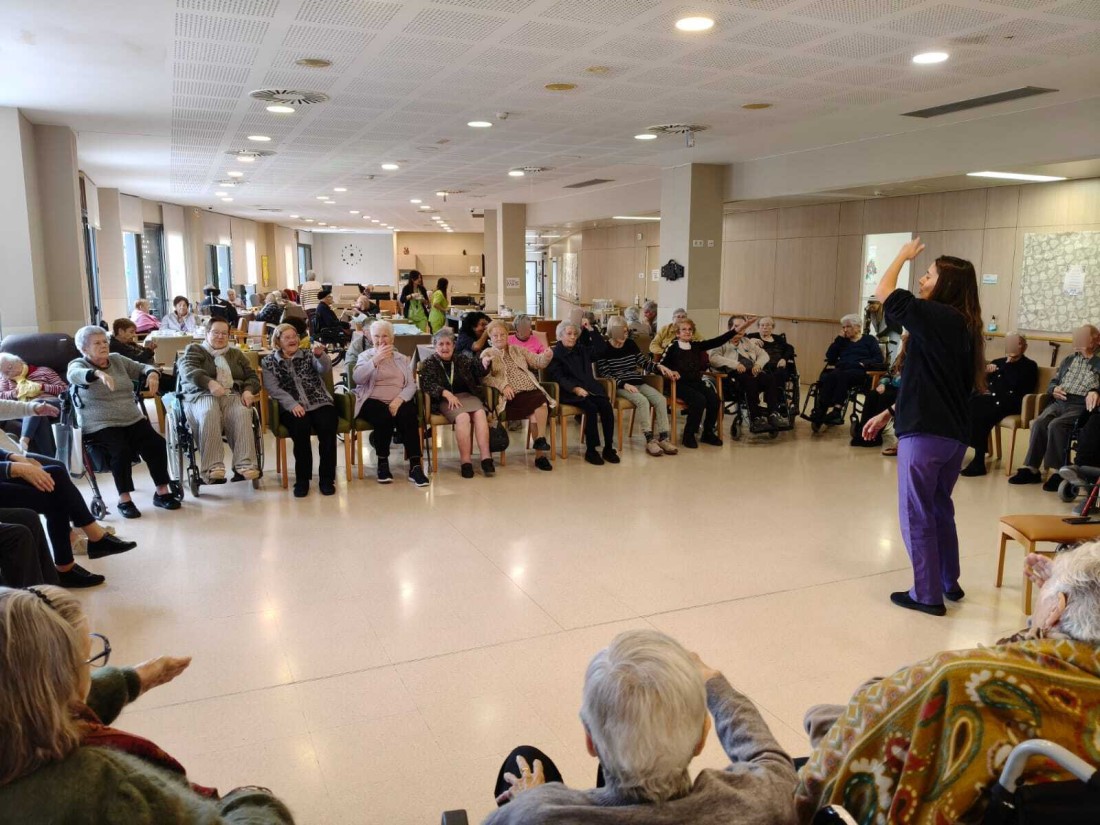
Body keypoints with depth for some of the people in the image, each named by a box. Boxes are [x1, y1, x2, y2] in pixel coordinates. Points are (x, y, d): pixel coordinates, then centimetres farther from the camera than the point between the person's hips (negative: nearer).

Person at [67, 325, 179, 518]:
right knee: (121, 451, -30)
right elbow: (74, 375, -24)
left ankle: (162, 492, -7)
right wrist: (98, 374, -46)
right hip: (101, 426, -5)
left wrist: (152, 373, -12)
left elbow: (141, 368, 15)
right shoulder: (78, 364, -1)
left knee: (156, 443, -18)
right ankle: (124, 500, -18)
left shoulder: (117, 359, 15)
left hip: (133, 420, 5)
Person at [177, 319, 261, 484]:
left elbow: (252, 377, 21)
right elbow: (187, 370, -4)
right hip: (202, 394, -2)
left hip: (232, 395, 2)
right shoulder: (194, 350, 17)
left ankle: (244, 465, -45)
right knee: (208, 414, -39)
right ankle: (212, 467, -46)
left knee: (242, 414, -34)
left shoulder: (236, 354, 29)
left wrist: (248, 390, -4)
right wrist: (209, 383, -22)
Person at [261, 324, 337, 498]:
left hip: (320, 403, 1)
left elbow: (325, 369, -1)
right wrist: (292, 404, -15)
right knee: (300, 428, -33)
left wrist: (320, 355, -24)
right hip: (292, 408, -1)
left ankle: (327, 478, -17)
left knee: (327, 428, -29)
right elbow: (273, 389, 1)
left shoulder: (308, 355, 18)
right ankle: (302, 479, -19)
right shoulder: (269, 362, 14)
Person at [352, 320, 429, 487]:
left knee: (408, 415, -32)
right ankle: (382, 463, -18)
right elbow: (358, 378, -8)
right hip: (373, 401, -2)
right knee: (384, 417, -35)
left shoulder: (402, 359, 18)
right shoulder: (365, 356, 12)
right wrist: (376, 359, -17)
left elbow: (411, 385, 6)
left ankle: (415, 466, -32)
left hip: (399, 401, 2)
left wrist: (399, 399, -14)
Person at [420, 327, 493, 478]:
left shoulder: (462, 358, 18)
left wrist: (484, 364, -18)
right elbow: (427, 384, -5)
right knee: (463, 417, -33)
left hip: (467, 396, 3)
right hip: (445, 400, -3)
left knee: (480, 413, -29)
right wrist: (446, 393, -19)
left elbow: (479, 371, 5)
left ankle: (486, 457, -36)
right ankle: (465, 461, -34)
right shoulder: (429, 363, 10)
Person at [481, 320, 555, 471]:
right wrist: (503, 386, -18)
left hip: (532, 390, 4)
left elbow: (538, 362, 20)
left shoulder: (518, 350, 26)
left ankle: (540, 440, -23)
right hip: (512, 395, -4)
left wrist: (547, 356, -4)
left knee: (541, 404, -30)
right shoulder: (487, 354, 12)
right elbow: (485, 376, -3)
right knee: (536, 410, -29)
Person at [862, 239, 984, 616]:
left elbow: (883, 291, -6)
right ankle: (948, 583, 33)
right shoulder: (964, 326, 12)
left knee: (916, 513, 3)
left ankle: (927, 595, 12)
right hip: (955, 433, 9)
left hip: (925, 433, -9)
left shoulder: (936, 317, -13)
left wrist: (904, 255, 10)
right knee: (940, 508, 21)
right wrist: (889, 413, 19)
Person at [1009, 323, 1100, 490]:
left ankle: (1056, 471, -28)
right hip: (1059, 402, 5)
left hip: (1080, 406, -4)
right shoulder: (1068, 360, 27)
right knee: (1039, 423, -25)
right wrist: (1054, 389, 2)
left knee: (1056, 425, -32)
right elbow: (1053, 382, 26)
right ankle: (1031, 469, -25)